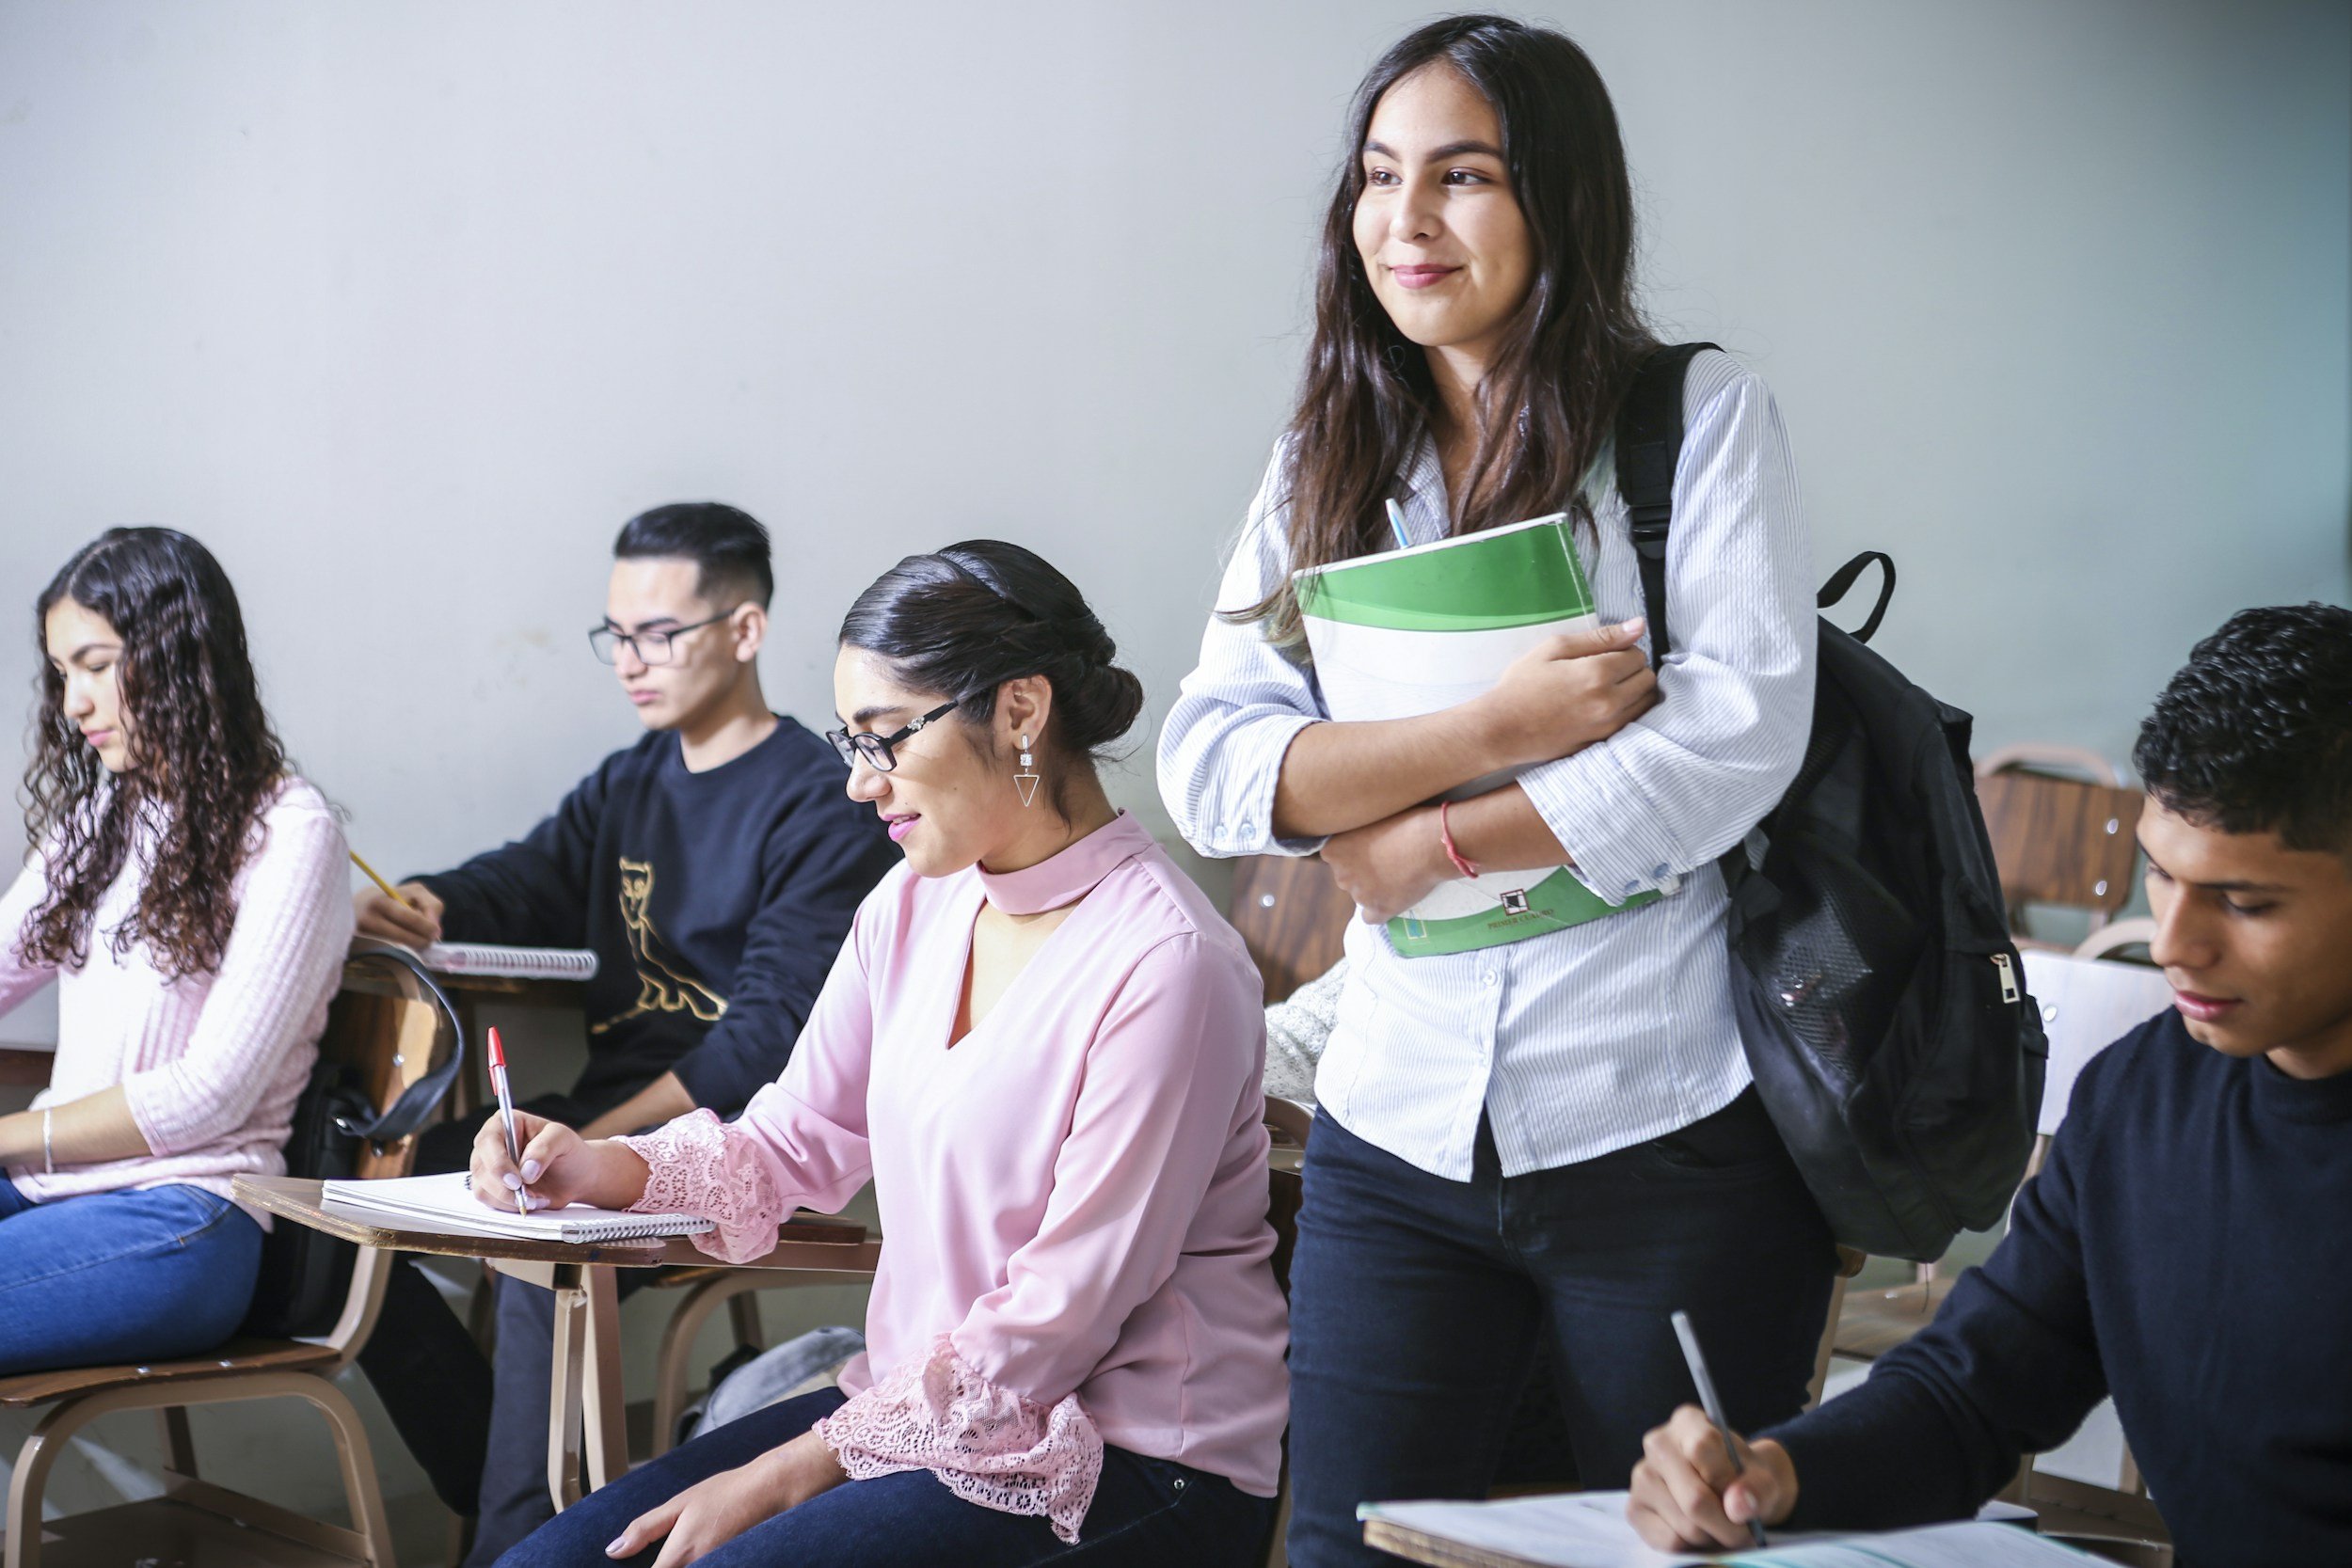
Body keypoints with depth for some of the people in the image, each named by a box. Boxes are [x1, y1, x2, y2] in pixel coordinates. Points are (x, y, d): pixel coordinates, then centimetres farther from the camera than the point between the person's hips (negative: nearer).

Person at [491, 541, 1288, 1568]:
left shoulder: (1164, 964, -19)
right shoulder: (914, 907, 7)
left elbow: (1059, 1318, -19)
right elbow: (791, 1145, 14)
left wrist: (793, 1473, -17)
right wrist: (596, 1170, -6)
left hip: (1126, 1471, -7)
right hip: (922, 1403, 8)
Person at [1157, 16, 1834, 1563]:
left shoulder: (1703, 418, -2)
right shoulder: (1325, 468, 9)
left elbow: (1740, 733, -13)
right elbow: (1209, 765, -2)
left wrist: (1431, 841, -9)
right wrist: (1489, 726, -15)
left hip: (1669, 1129, -3)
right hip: (1401, 1132, 3)